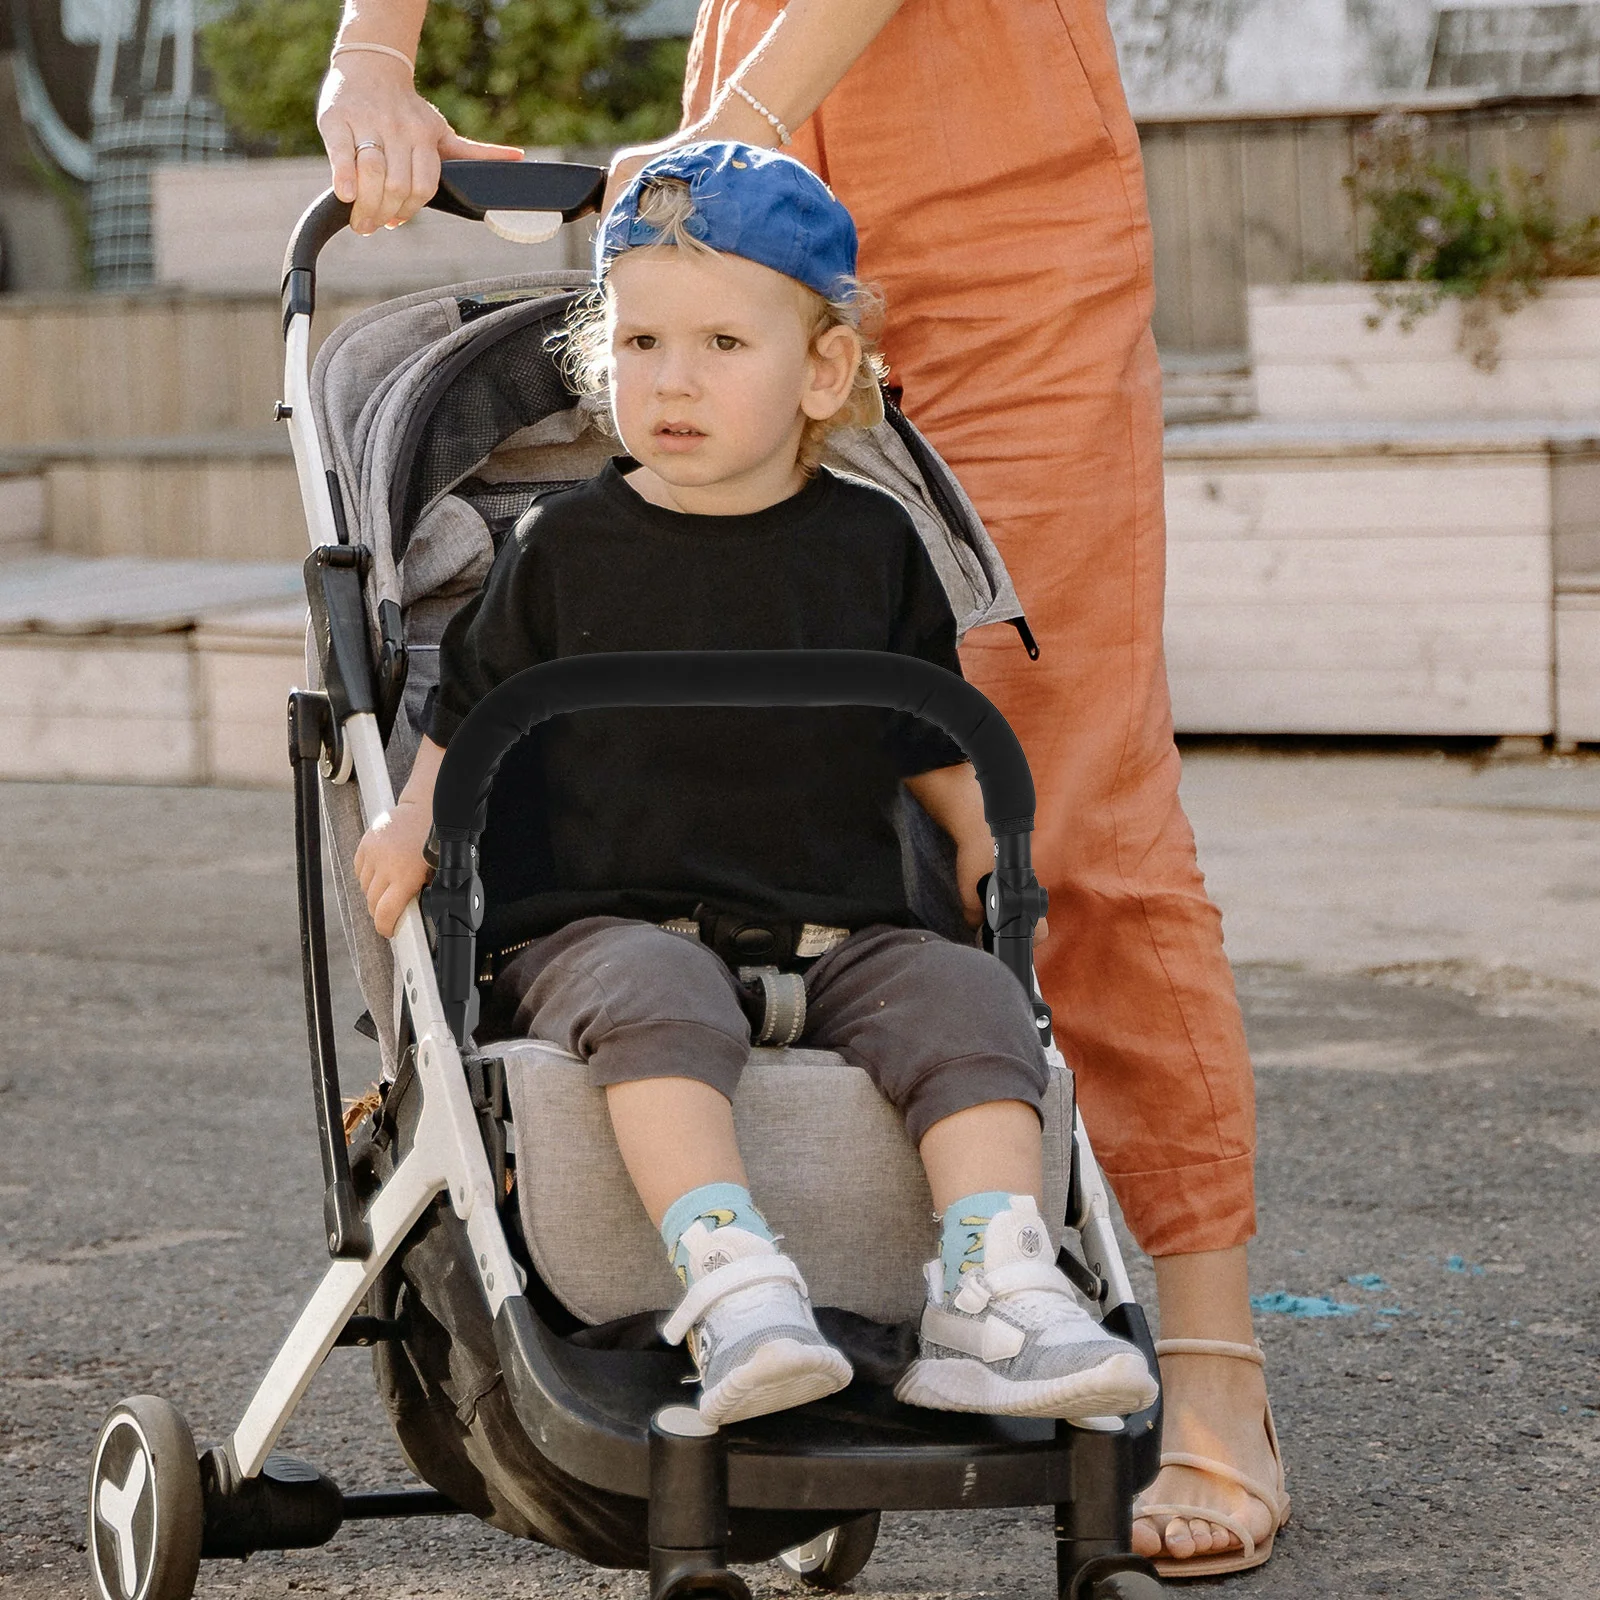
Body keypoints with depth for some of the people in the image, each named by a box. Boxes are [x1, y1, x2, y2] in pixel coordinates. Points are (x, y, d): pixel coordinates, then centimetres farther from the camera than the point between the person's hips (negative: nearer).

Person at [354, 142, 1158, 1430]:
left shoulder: (869, 546, 11)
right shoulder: (567, 550, 7)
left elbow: (935, 744, 22)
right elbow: (475, 712, 16)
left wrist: (994, 848, 9)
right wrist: (417, 820, -1)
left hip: (839, 932, 2)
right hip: (606, 924, -2)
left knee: (971, 1000, -25)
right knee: (658, 999, -36)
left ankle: (995, 1296, -31)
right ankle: (732, 1288, -48)